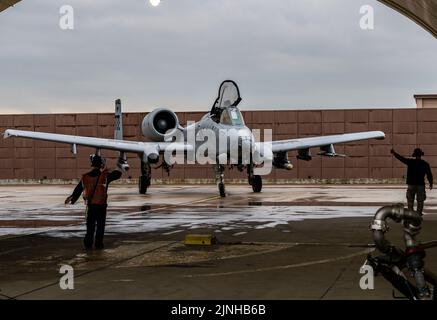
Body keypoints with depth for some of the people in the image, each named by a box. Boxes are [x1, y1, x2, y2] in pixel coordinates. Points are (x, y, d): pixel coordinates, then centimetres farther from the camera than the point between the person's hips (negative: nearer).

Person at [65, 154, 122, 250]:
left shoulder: (85, 177, -1)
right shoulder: (105, 176, -10)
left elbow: (77, 190, 6)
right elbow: (118, 173, 2)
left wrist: (72, 200, 18)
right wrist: (106, 171, 15)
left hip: (90, 205, 3)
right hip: (101, 205, -3)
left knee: (90, 226, 13)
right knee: (100, 226, 8)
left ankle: (88, 244, 13)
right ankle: (98, 244, 9)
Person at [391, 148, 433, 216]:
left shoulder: (410, 162, -4)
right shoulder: (425, 164, -2)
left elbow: (401, 158, 3)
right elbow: (429, 174, 1)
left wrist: (394, 153, 15)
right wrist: (431, 183, 13)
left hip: (411, 184, 0)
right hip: (421, 185, 0)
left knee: (410, 200, 8)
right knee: (420, 201, 6)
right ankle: (419, 214, 3)